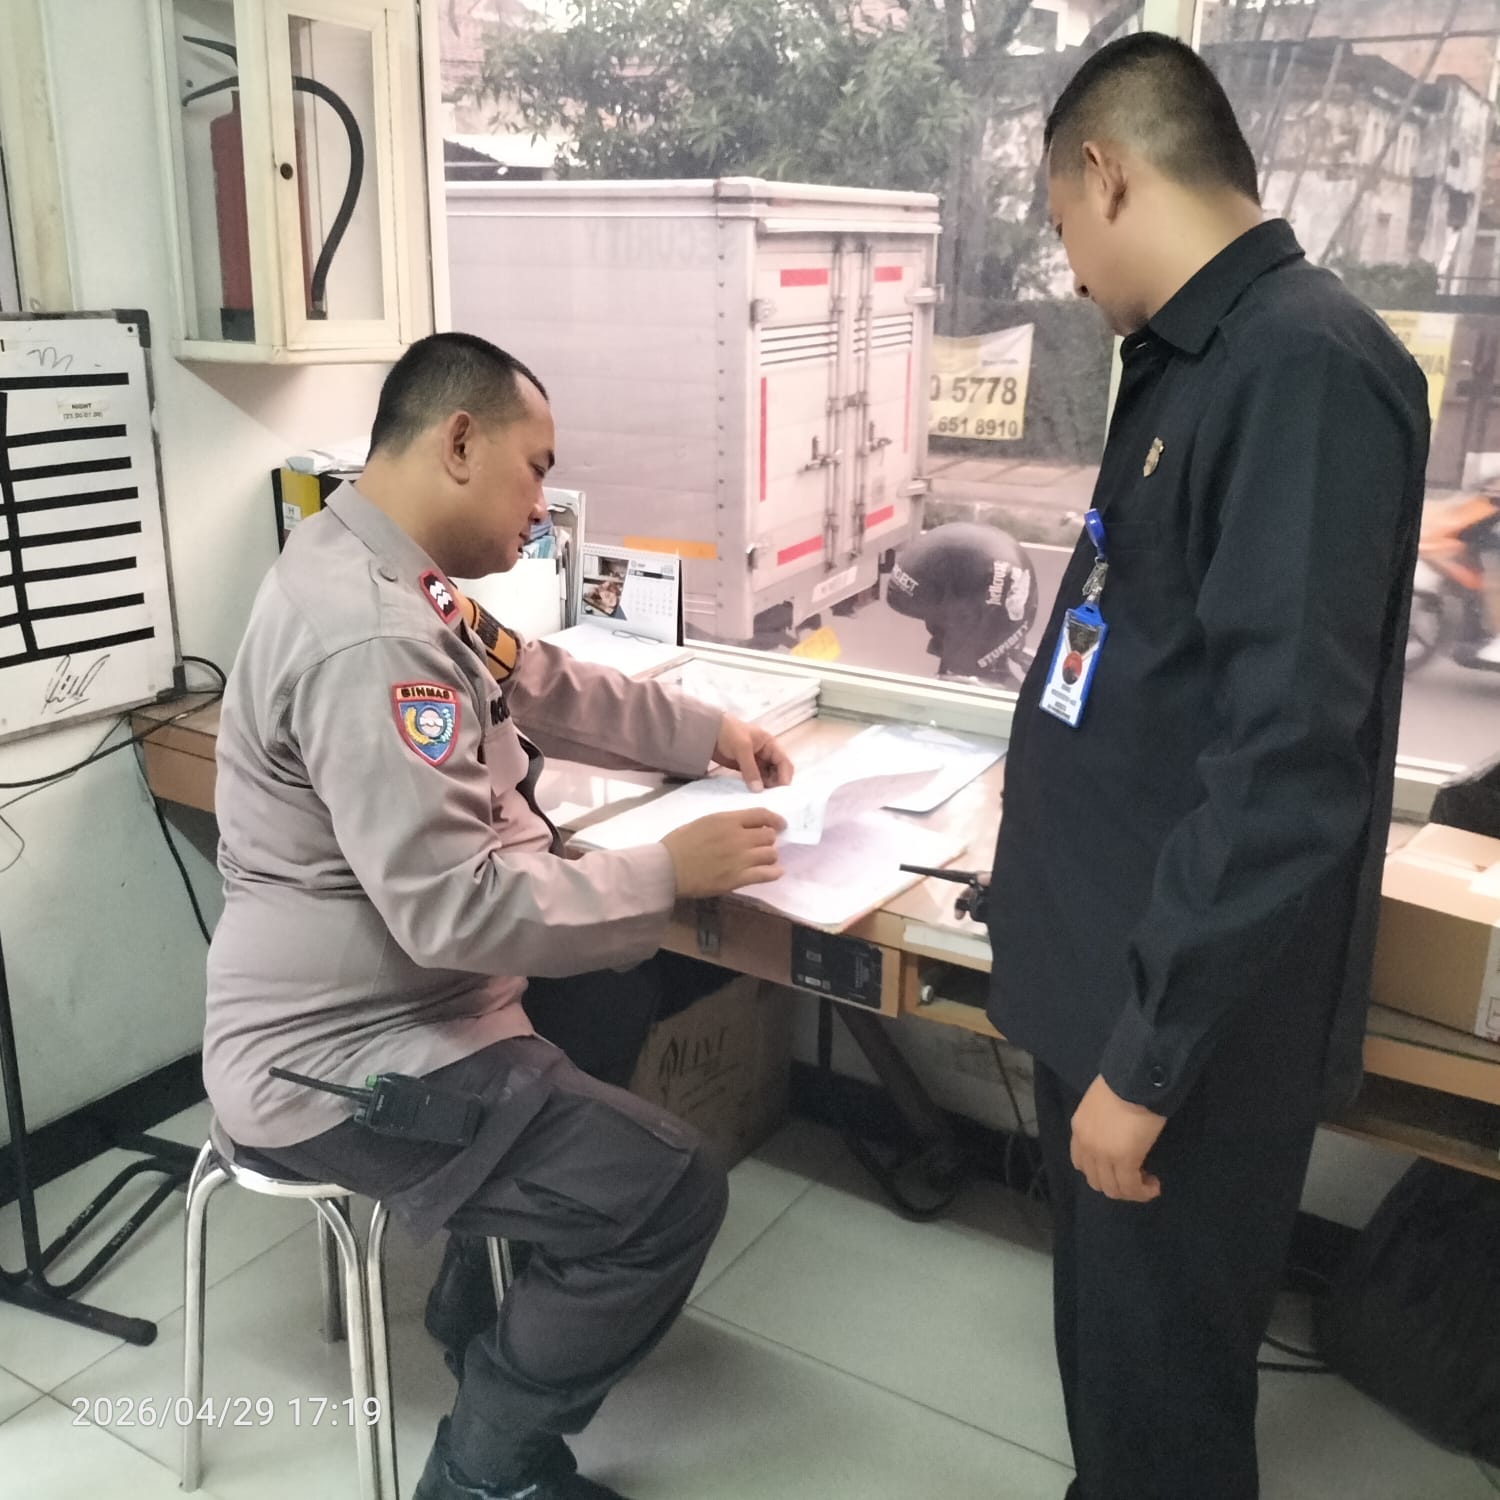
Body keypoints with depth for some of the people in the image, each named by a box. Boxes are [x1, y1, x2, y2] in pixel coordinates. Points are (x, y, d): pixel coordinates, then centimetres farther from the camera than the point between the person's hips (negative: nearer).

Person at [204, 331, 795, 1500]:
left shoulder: (388, 576, 5)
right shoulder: (368, 637, -29)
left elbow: (547, 687, 17)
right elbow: (457, 908, -32)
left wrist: (710, 734, 13)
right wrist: (669, 871, -22)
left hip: (385, 996, 11)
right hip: (341, 1055, -11)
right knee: (672, 1193, -15)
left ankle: (505, 1277, 34)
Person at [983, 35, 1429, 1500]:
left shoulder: (1306, 370, -21)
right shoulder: (1194, 366, 10)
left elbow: (1285, 765, -27)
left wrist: (1148, 1053, -21)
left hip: (1187, 1023, -9)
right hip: (1110, 978, 9)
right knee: (1107, 1350, 25)